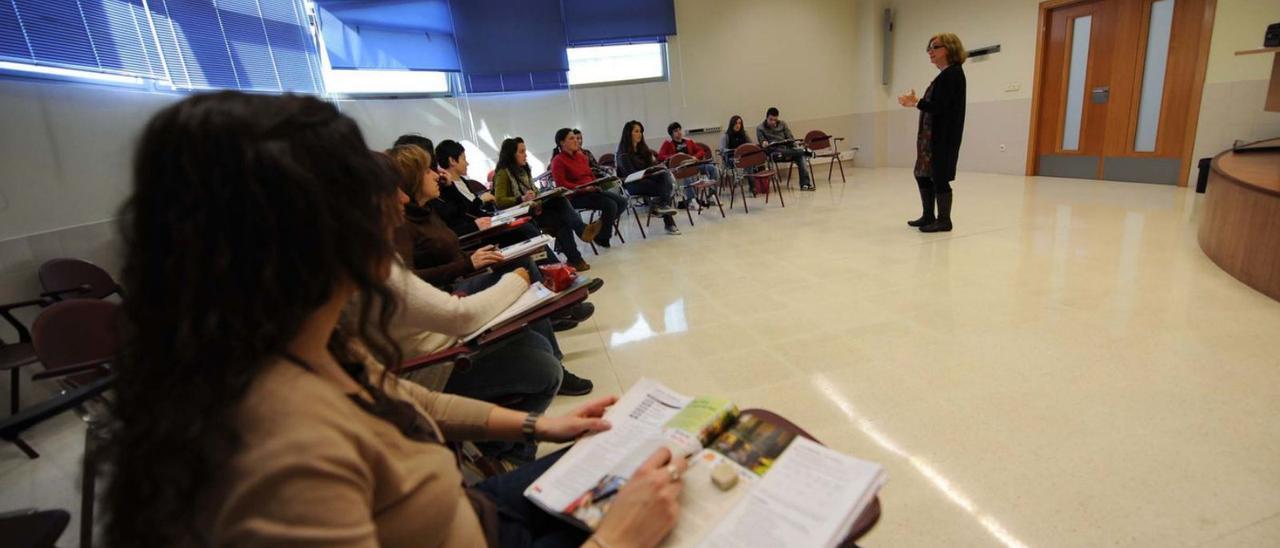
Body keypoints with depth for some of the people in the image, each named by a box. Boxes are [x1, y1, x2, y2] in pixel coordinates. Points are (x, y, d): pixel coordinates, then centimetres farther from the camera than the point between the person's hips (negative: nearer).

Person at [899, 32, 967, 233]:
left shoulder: (953, 73, -11)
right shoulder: (945, 74, 17)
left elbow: (940, 107, -19)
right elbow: (935, 105, 13)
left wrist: (917, 102, -16)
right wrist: (916, 102, 5)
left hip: (943, 137, -10)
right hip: (932, 135, 10)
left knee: (939, 177, -5)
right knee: (922, 174, 14)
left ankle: (944, 220, 4)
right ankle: (928, 216, 23)